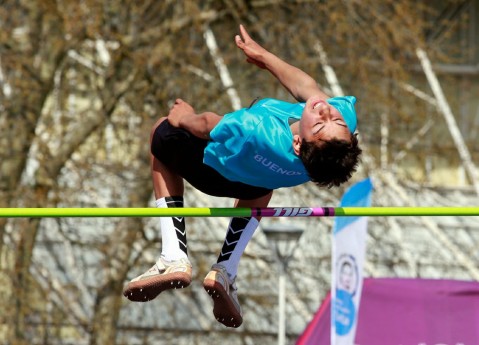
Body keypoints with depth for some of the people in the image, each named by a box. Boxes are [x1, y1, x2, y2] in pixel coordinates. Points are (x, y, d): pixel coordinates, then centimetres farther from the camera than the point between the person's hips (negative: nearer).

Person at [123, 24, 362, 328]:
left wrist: (186, 117, -3)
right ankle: (226, 271, 28)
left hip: (213, 168, -5)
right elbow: (305, 85, -16)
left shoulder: (258, 137, -51)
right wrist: (262, 55, 2)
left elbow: (206, 124, -27)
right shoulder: (345, 117, -38)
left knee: (164, 130, 27)